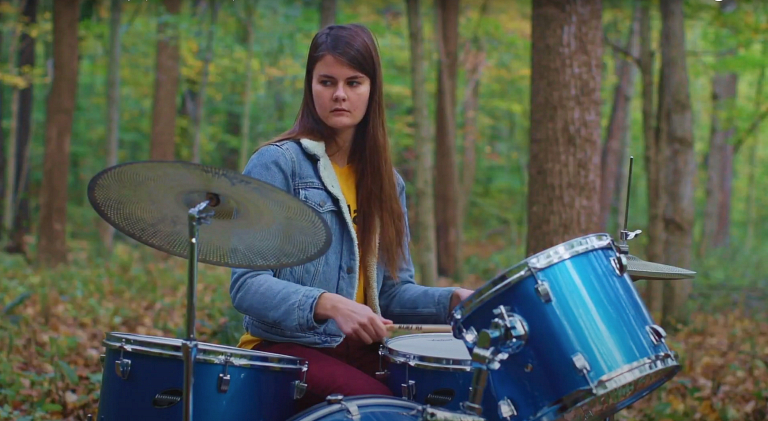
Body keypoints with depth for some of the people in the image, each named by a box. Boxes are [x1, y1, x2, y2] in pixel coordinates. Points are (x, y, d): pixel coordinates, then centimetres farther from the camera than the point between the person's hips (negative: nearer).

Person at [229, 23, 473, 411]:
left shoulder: (386, 181, 14)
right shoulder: (276, 164, -6)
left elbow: (393, 291, 14)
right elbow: (246, 285, -13)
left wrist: (452, 300, -6)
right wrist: (327, 305, -29)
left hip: (360, 349, 6)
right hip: (283, 348, -5)